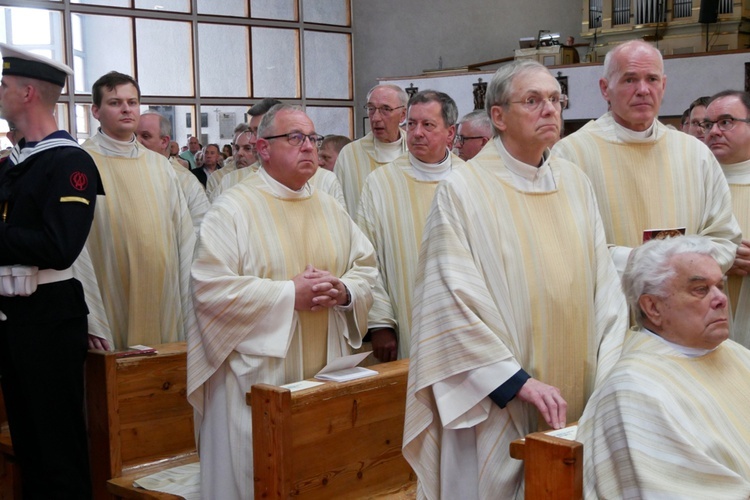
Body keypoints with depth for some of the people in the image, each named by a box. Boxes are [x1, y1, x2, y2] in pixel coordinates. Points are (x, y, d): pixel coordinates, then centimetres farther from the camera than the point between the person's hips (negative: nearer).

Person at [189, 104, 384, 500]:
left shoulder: (331, 209, 12)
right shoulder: (233, 209, -7)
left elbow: (367, 268, 14)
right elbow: (210, 289, -15)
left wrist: (344, 292, -9)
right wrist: (289, 294, -18)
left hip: (327, 374, 5)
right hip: (258, 375, -5)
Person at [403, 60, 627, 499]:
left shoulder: (575, 183, 6)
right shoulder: (463, 191, -9)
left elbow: (604, 280, 3)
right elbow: (456, 298, -14)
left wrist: (610, 373, -7)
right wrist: (517, 382, -18)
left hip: (578, 396, 5)